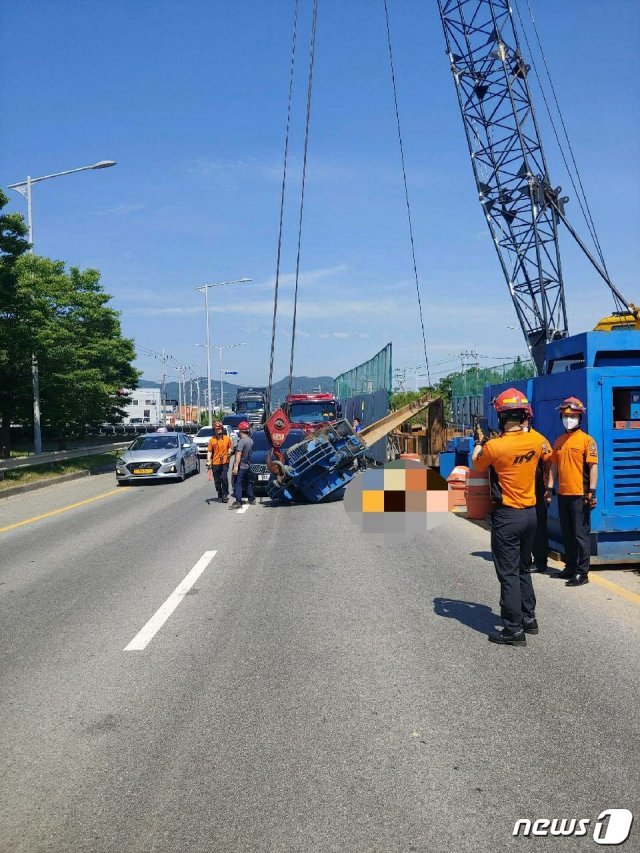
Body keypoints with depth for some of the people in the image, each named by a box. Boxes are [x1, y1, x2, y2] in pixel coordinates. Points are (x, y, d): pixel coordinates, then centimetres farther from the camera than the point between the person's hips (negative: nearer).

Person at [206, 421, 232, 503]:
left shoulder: (227, 438, 3)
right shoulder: (212, 440, 0)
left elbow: (230, 447, 16)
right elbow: (209, 451, 1)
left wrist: (229, 452, -6)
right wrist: (208, 461, -10)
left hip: (225, 462, -1)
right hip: (215, 463, 1)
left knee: (224, 478, -15)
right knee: (217, 481, 8)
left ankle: (225, 494, -1)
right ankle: (220, 495, 23)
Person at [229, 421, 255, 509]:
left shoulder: (242, 441, -17)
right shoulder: (251, 440, 8)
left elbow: (239, 454, -22)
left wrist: (236, 466, -24)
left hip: (241, 466, -8)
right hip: (248, 465, 8)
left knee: (238, 484, -8)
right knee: (248, 483, 19)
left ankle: (238, 502, -13)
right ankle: (251, 499, 27)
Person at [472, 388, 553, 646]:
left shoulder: (494, 446, -20)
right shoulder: (537, 440, -5)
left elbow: (477, 464, 1)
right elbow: (548, 456, 20)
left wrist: (479, 444, 20)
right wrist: (525, 429, 26)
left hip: (507, 516, -6)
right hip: (530, 513, 6)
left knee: (509, 574, 1)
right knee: (523, 569, 21)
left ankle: (514, 631, 5)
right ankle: (529, 619, 30)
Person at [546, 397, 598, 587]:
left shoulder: (586, 440, -7)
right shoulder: (559, 441, 13)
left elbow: (593, 466, -10)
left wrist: (592, 492, -15)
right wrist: (550, 488, 12)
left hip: (579, 495, -7)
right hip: (563, 494, 7)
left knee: (581, 534, -3)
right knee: (567, 534, 14)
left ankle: (582, 573, 2)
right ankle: (570, 568, 25)